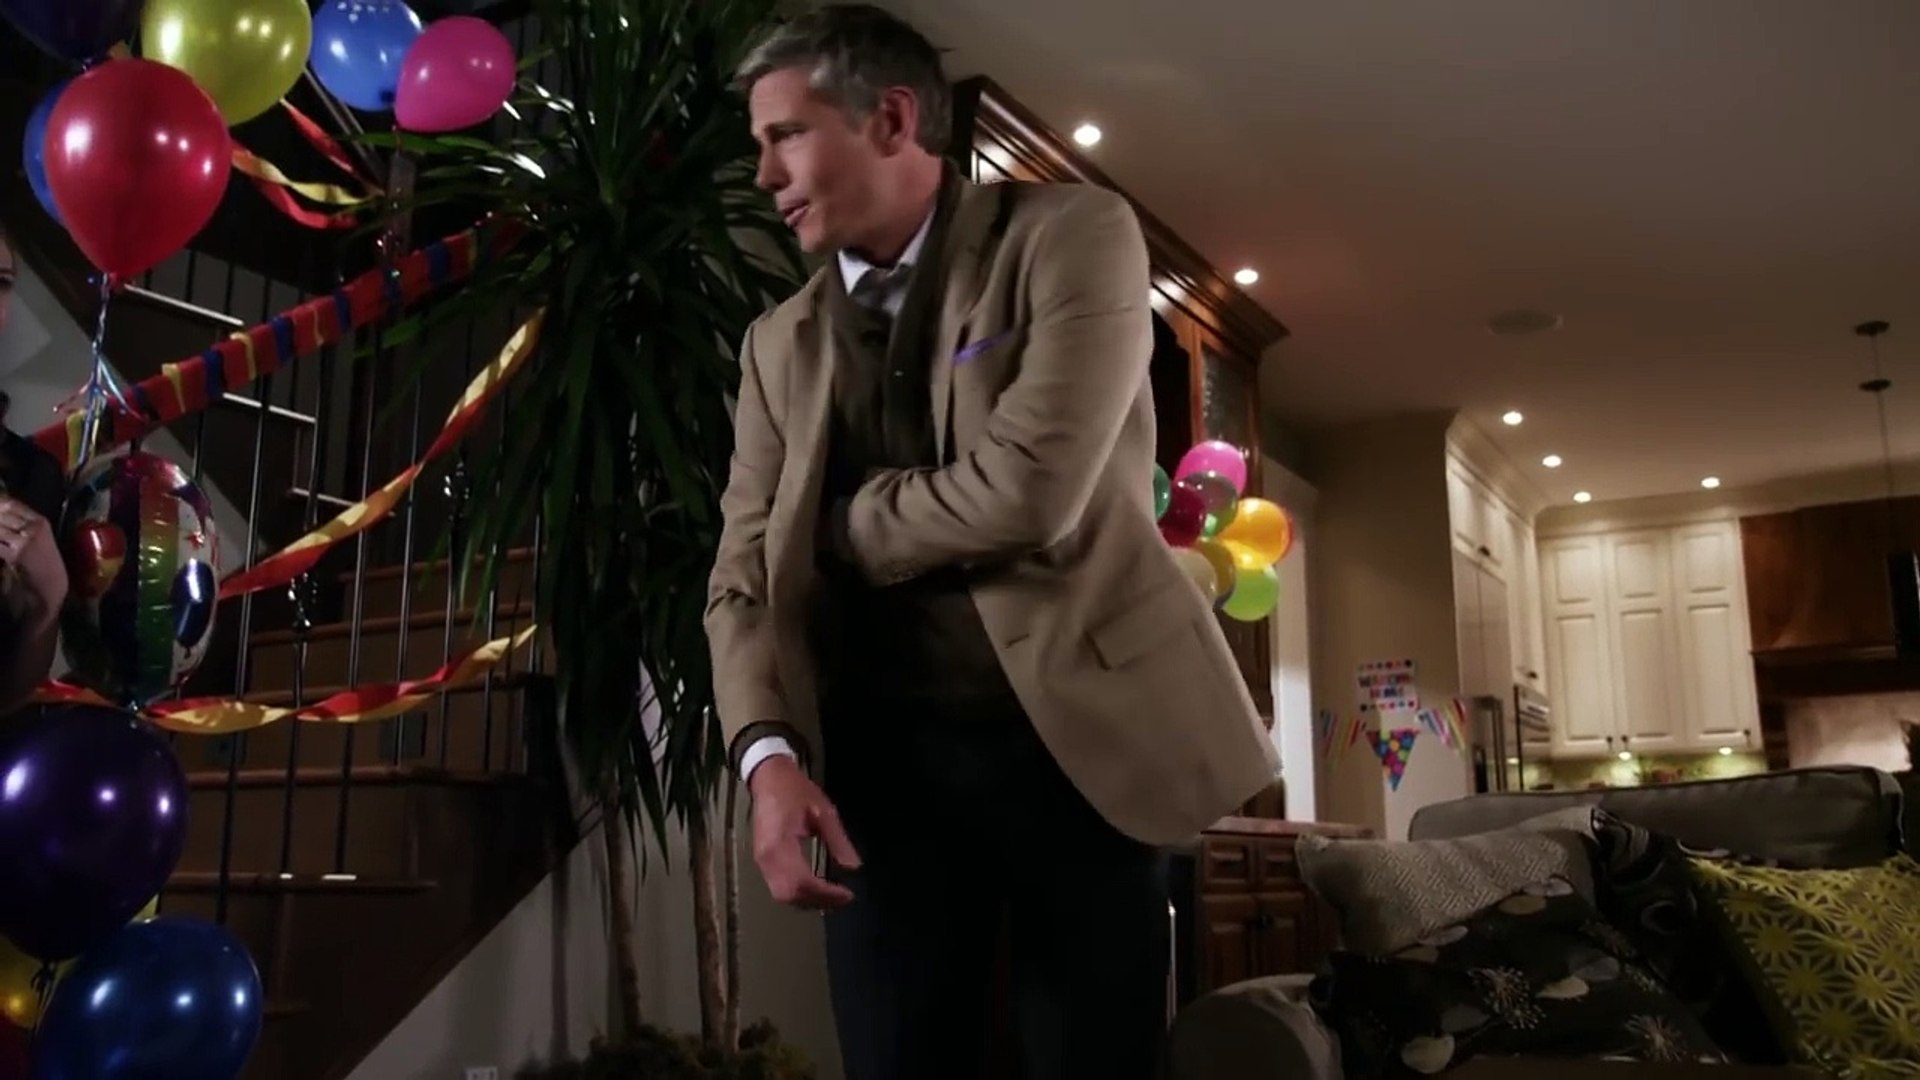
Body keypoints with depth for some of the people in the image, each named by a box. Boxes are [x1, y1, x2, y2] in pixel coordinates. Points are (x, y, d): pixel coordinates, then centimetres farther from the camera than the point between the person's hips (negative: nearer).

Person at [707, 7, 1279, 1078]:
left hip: (1077, 736, -3)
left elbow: (1027, 493, -19)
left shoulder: (1072, 231, -6)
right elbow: (747, 571, 4)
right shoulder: (780, 342, 10)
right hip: (887, 760, 4)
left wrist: (842, 528, -3)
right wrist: (770, 753, -14)